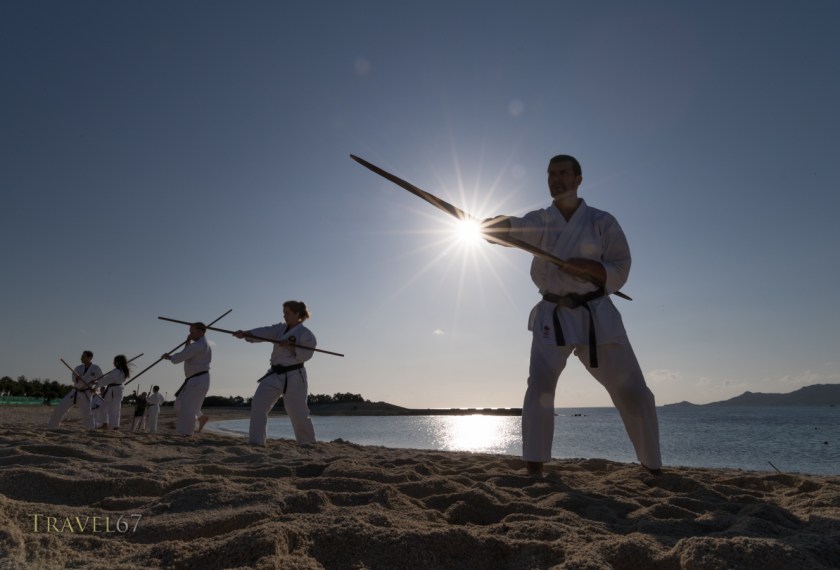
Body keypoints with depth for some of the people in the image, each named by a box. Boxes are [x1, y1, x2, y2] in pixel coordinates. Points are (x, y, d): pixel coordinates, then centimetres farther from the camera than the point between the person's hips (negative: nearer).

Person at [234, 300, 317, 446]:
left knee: (298, 413, -1)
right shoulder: (280, 329, 10)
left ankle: (308, 444, 19)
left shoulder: (306, 334, -6)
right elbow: (263, 332, -8)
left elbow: (305, 354, -15)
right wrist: (245, 334, -25)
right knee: (258, 403, -6)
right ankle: (256, 441, 3)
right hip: (275, 375, 6)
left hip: (294, 377, -6)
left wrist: (290, 346, -27)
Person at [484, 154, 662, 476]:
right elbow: (510, 228, -18)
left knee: (633, 392, 4)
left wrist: (588, 266, -22)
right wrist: (481, 224, -40)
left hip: (596, 316, 0)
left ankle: (653, 466, 25)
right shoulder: (540, 221, 4)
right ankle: (534, 468, -8)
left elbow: (620, 271, -3)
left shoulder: (602, 222, 1)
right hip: (553, 317, 0)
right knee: (540, 384, -16)